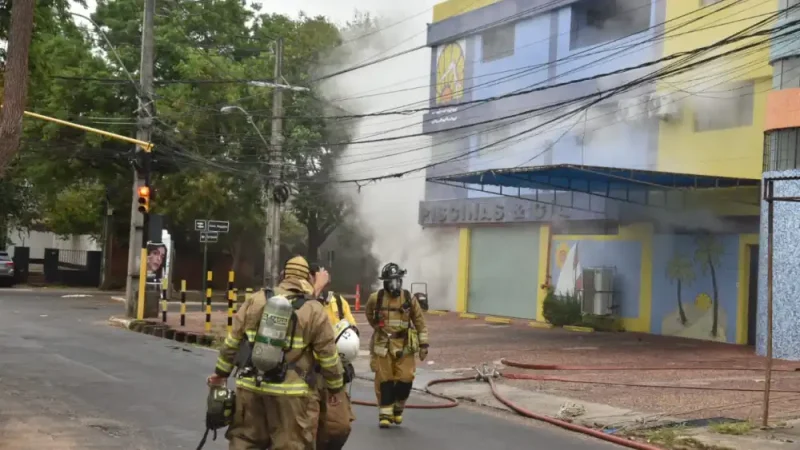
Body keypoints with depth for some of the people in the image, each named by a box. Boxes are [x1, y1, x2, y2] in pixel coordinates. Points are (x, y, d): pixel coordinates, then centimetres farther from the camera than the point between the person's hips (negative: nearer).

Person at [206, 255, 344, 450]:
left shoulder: (256, 300, 6)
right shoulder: (314, 310, -3)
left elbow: (232, 342, 10)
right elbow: (328, 357, 0)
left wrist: (221, 372, 21)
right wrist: (336, 386, 15)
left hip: (250, 387, 3)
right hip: (291, 393, -3)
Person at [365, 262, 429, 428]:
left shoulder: (409, 299, -2)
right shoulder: (376, 298, -4)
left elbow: (420, 322, 2)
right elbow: (369, 313, 20)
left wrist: (423, 344, -1)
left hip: (404, 346, 0)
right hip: (383, 346, 0)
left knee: (405, 378, -4)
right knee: (384, 380, 1)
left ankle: (398, 407, 21)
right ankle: (385, 414, 11)